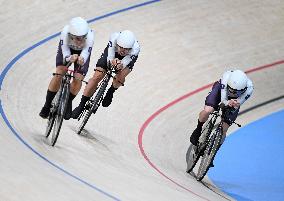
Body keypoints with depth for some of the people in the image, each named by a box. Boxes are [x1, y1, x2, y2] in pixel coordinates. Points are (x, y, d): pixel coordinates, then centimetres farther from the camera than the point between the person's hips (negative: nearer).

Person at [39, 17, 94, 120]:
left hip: (82, 51, 0)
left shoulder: (89, 36, -41)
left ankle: (68, 103, 14)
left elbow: (85, 55, -40)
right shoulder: (65, 33, -40)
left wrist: (81, 60, -63)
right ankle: (47, 104, -5)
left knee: (78, 78, -12)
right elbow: (65, 53, -34)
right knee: (60, 73, -18)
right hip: (67, 48, 0)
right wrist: (70, 58, -57)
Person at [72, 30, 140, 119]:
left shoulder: (135, 49, -41)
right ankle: (81, 105, 0)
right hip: (111, 52, 1)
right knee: (97, 77, -13)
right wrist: (112, 61, -62)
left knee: (120, 78, -27)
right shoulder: (114, 38, -40)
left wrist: (120, 65, -65)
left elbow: (123, 63, -42)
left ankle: (110, 92, 8)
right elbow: (110, 58, -39)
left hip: (129, 57, 0)